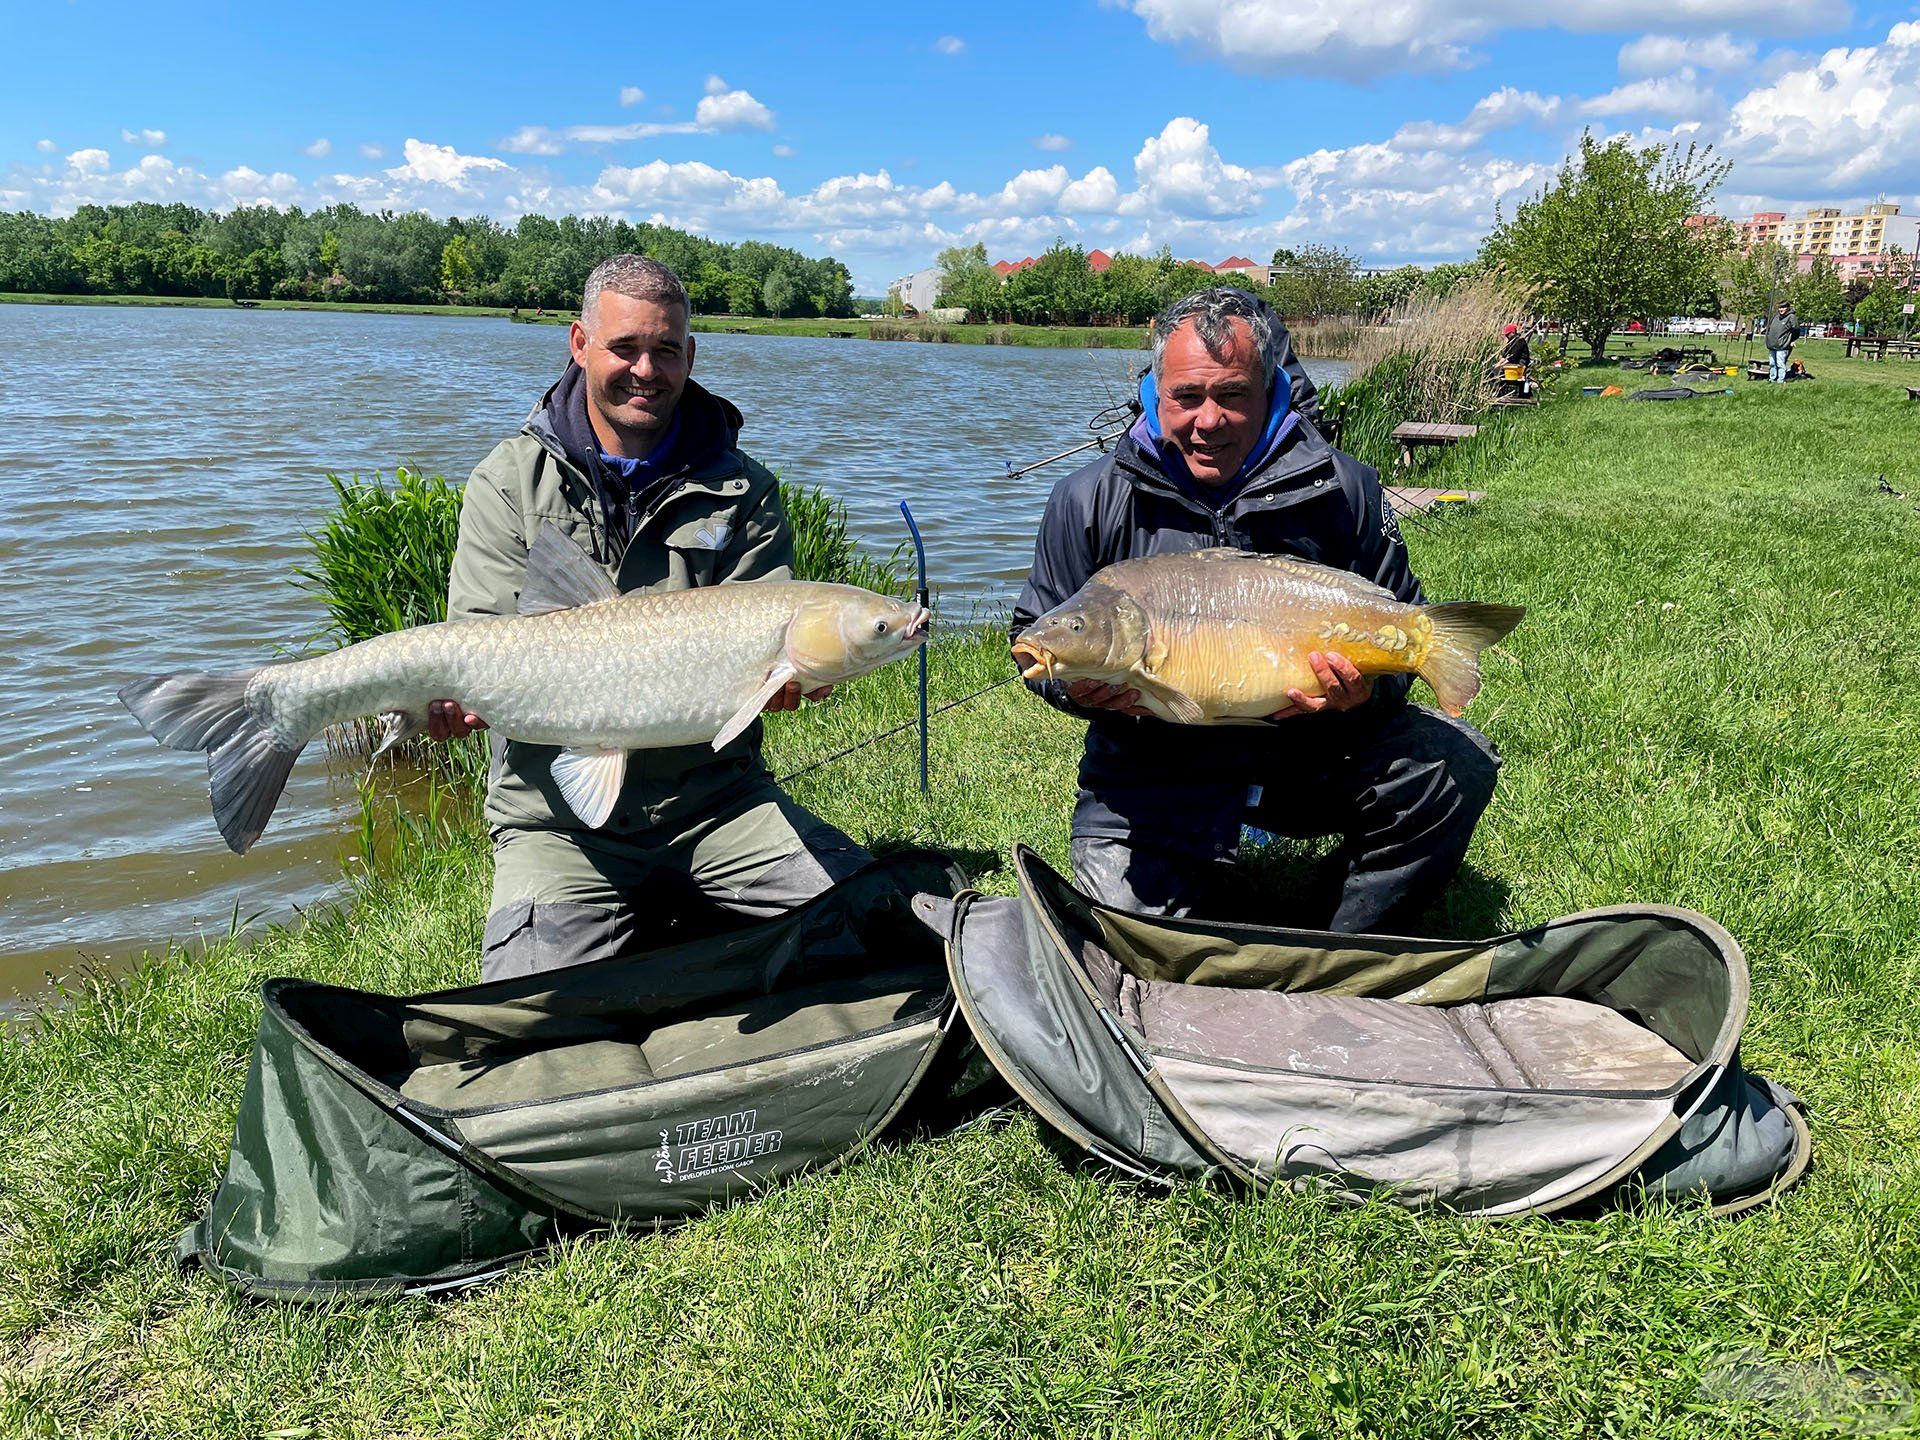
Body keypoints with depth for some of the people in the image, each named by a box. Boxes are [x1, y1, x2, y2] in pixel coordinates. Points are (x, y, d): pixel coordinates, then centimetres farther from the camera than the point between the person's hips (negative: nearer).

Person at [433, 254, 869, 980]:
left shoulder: (742, 488, 6)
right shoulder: (511, 481, 5)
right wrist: (471, 697, -26)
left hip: (717, 801, 1)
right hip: (560, 817, -1)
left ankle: (692, 930, 8)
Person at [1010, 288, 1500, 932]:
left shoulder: (1341, 489, -5)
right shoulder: (1090, 501, -5)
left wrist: (1369, 690, -19)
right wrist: (1077, 686, -19)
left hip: (1308, 751, 1)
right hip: (1154, 773, -1)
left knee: (1455, 764, -21)